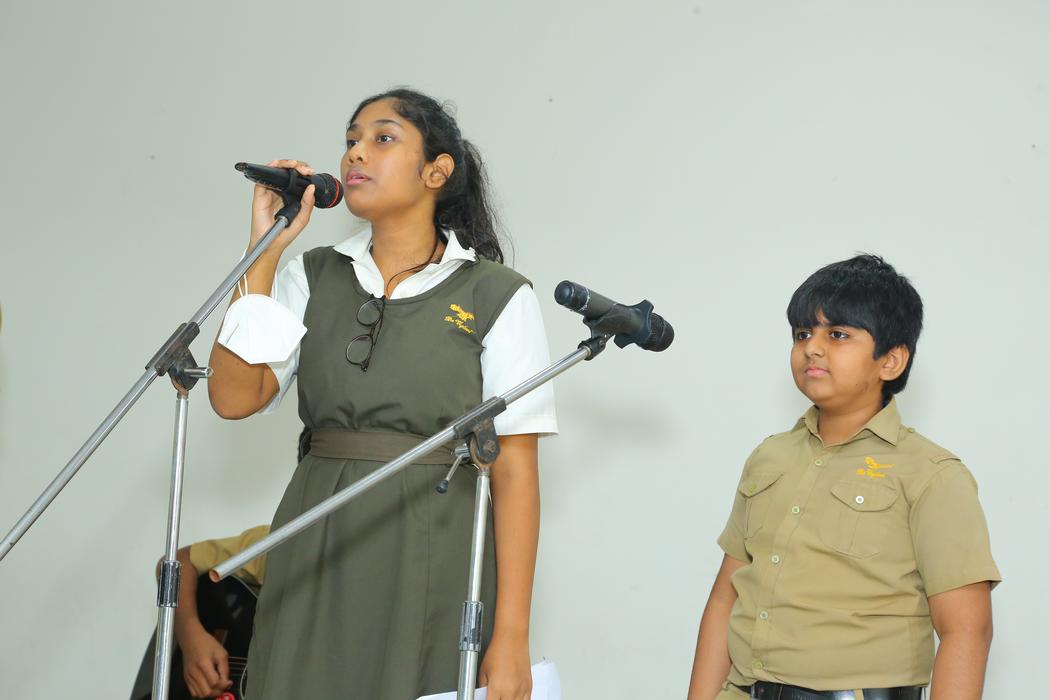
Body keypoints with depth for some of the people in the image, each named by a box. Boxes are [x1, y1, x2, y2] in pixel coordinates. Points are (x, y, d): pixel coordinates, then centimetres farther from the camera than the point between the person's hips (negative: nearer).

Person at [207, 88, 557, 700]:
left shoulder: (496, 295, -1)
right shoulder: (313, 278, 10)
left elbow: (516, 470, -6)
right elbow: (234, 396, -3)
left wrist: (511, 638, -13)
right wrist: (265, 250, -4)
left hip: (432, 559, -3)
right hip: (316, 557, 3)